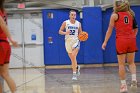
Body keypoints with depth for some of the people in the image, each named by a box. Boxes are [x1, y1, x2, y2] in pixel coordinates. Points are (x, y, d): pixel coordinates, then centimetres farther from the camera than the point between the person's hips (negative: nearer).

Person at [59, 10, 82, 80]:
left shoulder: (78, 23, 4)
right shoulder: (65, 23, 0)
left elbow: (80, 33, 13)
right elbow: (60, 31, 1)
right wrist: (65, 33, -19)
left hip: (76, 41, -1)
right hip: (68, 41, 1)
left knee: (73, 57, -18)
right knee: (72, 58, 10)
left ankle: (74, 74, -17)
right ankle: (77, 67, 41)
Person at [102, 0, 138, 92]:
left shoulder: (115, 15, 0)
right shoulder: (130, 14, 12)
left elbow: (110, 30, -2)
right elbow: (136, 29, 13)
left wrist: (105, 42, 0)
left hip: (121, 40, -3)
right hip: (131, 40, 3)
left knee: (121, 64, 4)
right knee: (131, 62, 15)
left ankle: (124, 85, 2)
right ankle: (134, 79, -7)